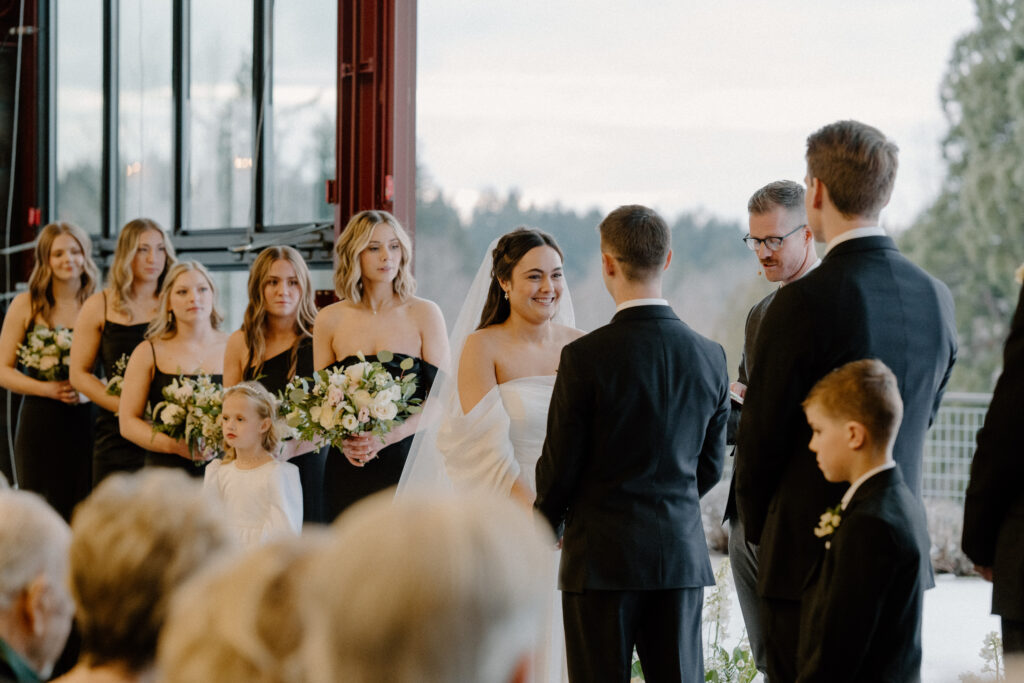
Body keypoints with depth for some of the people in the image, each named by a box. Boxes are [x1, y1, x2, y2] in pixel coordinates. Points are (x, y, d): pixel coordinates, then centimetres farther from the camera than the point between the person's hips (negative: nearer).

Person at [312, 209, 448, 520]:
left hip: (408, 462, -1)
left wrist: (387, 437, -15)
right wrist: (342, 440, -10)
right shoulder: (330, 320, 7)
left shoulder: (425, 314, 2)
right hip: (348, 471, 1)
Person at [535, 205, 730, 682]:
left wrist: (546, 528, 12)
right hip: (682, 552, 4)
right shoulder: (710, 357, 1)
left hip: (602, 554, -4)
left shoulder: (585, 357, -13)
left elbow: (559, 464, -6)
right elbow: (710, 466, 10)